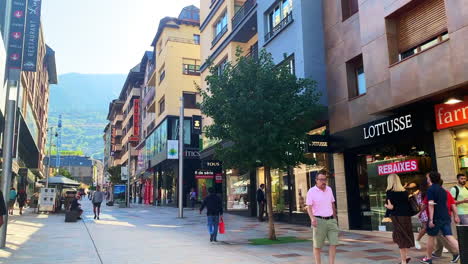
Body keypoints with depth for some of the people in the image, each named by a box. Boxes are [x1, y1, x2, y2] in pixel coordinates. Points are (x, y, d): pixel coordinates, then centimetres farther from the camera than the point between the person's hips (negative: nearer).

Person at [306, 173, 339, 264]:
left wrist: (335, 219, 19)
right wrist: (312, 218, -29)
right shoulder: (311, 191, -8)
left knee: (334, 243, -5)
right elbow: (309, 208, -12)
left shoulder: (329, 189, 7)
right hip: (319, 221, -4)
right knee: (317, 245, 4)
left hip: (330, 220, 4)